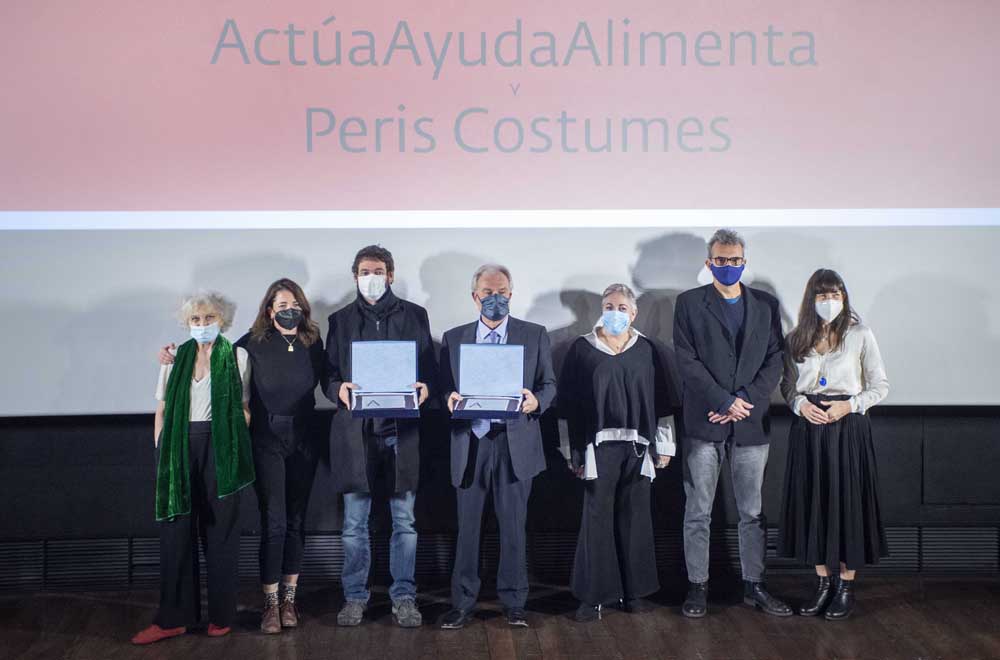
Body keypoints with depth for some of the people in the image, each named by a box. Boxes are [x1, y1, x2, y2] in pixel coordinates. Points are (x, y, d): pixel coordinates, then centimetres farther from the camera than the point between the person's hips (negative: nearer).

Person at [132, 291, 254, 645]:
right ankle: (173, 618, 8)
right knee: (175, 530, 2)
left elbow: (245, 408, 4)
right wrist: (161, 452, 4)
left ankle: (221, 615, 14)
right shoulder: (176, 357, 9)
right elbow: (162, 409, 10)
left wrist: (235, 449, -4)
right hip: (178, 447, 2)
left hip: (219, 448, -2)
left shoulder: (237, 357, 3)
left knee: (220, 530, 4)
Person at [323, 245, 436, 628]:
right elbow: (328, 374, 11)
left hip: (402, 428, -1)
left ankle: (404, 597, 12)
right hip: (356, 429, 1)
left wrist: (425, 388, -11)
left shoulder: (414, 316, 11)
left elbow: (431, 367, 10)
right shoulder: (340, 320, 13)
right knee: (354, 521, 5)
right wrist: (339, 389, -10)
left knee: (404, 520, 3)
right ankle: (355, 597, 15)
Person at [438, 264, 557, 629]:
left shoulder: (535, 335, 7)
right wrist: (450, 399, -14)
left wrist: (536, 401, -15)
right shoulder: (453, 338, 10)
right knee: (467, 526, 4)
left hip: (515, 441, -1)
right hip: (470, 441, 1)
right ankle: (462, 603, 13)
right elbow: (444, 388, 9)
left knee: (513, 525, 4)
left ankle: (513, 602, 14)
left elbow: (549, 384, 6)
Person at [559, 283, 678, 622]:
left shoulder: (647, 350, 8)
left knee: (635, 517, 6)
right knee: (597, 518, -2)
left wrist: (663, 446, 8)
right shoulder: (582, 349, 3)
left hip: (638, 447, 2)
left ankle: (634, 590, 16)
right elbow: (568, 403, 2)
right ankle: (593, 595, 4)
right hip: (598, 446, -2)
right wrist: (574, 452, -1)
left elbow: (661, 401, 11)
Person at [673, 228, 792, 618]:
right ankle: (698, 586, 11)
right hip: (703, 423, -2)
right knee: (698, 512, 3)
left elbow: (774, 360, 5)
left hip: (750, 423, 2)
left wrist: (744, 399, -8)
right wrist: (725, 402, -12)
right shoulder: (689, 303, 3)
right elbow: (687, 362, -5)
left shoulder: (765, 305, 11)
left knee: (753, 512, 8)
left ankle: (753, 586, 18)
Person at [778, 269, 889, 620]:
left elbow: (880, 386, 1)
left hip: (848, 428, -3)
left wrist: (850, 405, -13)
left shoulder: (860, 335, -2)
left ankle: (846, 587, 12)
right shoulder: (796, 338, 7)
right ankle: (822, 584, 17)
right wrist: (801, 404, -6)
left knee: (847, 503, 0)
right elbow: (788, 385, 14)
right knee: (811, 504, 5)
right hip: (808, 429, 3)